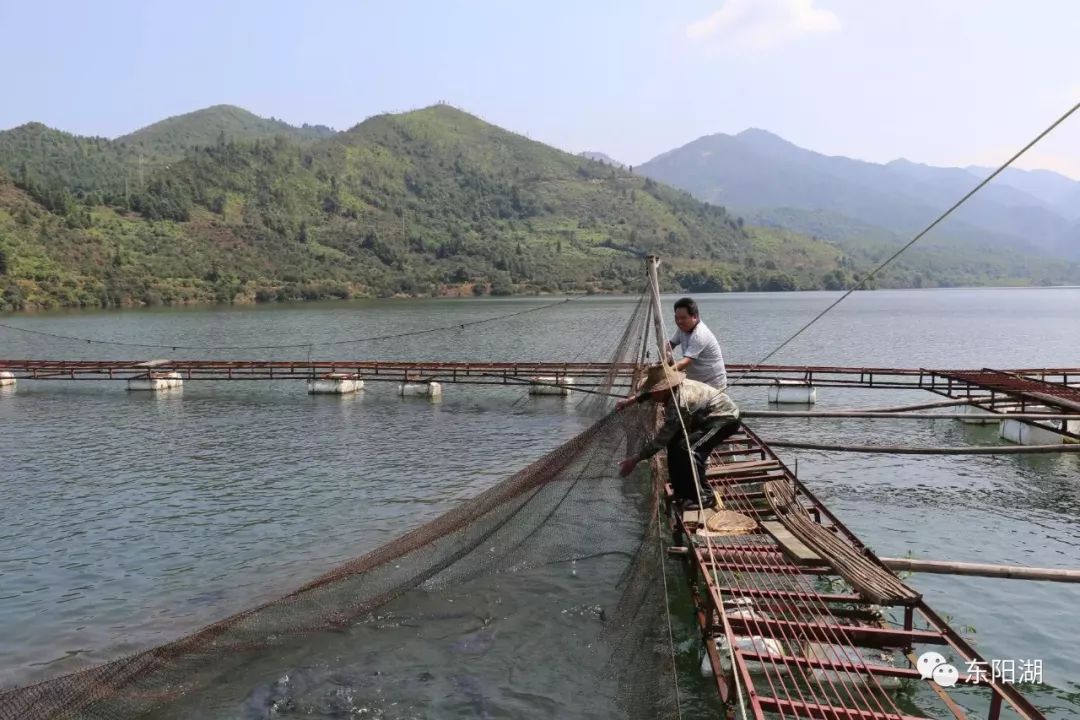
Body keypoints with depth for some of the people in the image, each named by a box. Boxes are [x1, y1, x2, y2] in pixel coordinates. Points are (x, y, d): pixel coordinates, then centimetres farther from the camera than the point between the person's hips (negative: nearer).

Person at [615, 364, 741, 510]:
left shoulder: (679, 403, -34)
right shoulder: (673, 387, -8)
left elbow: (662, 438, -31)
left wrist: (635, 459, -28)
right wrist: (631, 400, 15)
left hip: (726, 417, -10)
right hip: (708, 416, 10)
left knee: (689, 448, -26)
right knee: (675, 441, 5)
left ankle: (705, 497, -13)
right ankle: (683, 491, 14)